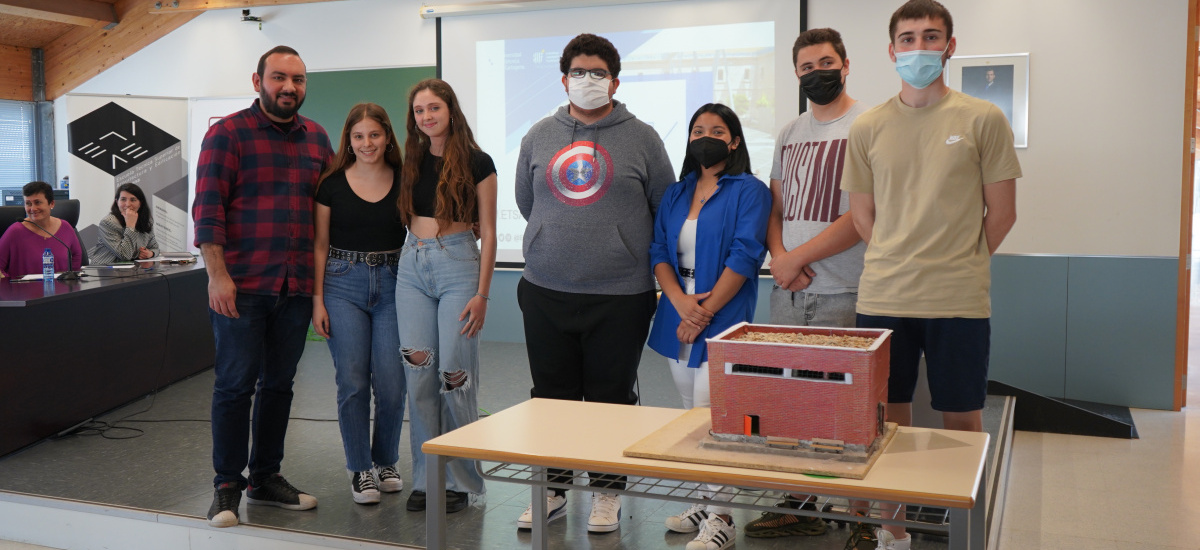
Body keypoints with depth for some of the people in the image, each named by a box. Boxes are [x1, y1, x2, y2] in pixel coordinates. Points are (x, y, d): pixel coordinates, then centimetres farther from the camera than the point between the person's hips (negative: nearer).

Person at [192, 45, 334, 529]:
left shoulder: (317, 138, 11)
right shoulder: (228, 134, -3)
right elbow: (208, 208, -9)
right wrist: (217, 275, -16)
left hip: (296, 286, 5)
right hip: (241, 286, -5)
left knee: (279, 384, 12)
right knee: (235, 385, -1)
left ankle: (265, 478, 25)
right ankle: (227, 487, 11)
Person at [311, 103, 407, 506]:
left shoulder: (404, 182, 4)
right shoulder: (332, 184, 3)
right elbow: (320, 245, 5)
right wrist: (317, 300, -1)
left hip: (392, 284, 0)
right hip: (343, 284, 0)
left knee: (391, 382, -1)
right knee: (352, 381, -2)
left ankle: (386, 463, 21)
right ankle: (360, 470, 13)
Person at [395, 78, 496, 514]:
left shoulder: (476, 163, -2)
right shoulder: (412, 161, 12)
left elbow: (487, 233, -3)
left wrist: (482, 293, -9)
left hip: (458, 264, -4)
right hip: (412, 267, 5)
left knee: (455, 376, -3)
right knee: (419, 376, 3)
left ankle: (460, 481, 9)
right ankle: (425, 478, 14)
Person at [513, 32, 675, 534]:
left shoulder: (641, 138, 0)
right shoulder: (539, 136, 8)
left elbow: (666, 208, 6)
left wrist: (622, 246, 9)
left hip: (620, 294, -3)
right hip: (545, 292, 3)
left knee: (611, 398, 7)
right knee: (551, 395, 11)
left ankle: (607, 492, 21)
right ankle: (552, 488, 25)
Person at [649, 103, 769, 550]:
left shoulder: (749, 191, -3)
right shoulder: (675, 194, 15)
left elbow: (745, 256, -12)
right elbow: (659, 251, 7)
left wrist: (705, 310, -15)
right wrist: (680, 302, -10)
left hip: (723, 319, -6)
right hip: (677, 316, 6)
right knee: (691, 414, 11)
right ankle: (704, 503, 23)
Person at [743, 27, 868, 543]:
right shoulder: (788, 133, 17)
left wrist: (798, 258, -9)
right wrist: (778, 254, -1)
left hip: (842, 293, -6)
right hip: (788, 289, 6)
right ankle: (798, 504, 19)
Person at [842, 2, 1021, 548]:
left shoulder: (982, 120, 0)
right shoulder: (867, 128, 5)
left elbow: (1001, 214, 3)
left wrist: (956, 266, 6)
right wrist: (897, 267, 6)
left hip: (959, 300, -2)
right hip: (882, 298, 2)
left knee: (962, 420, 6)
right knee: (889, 418, 10)